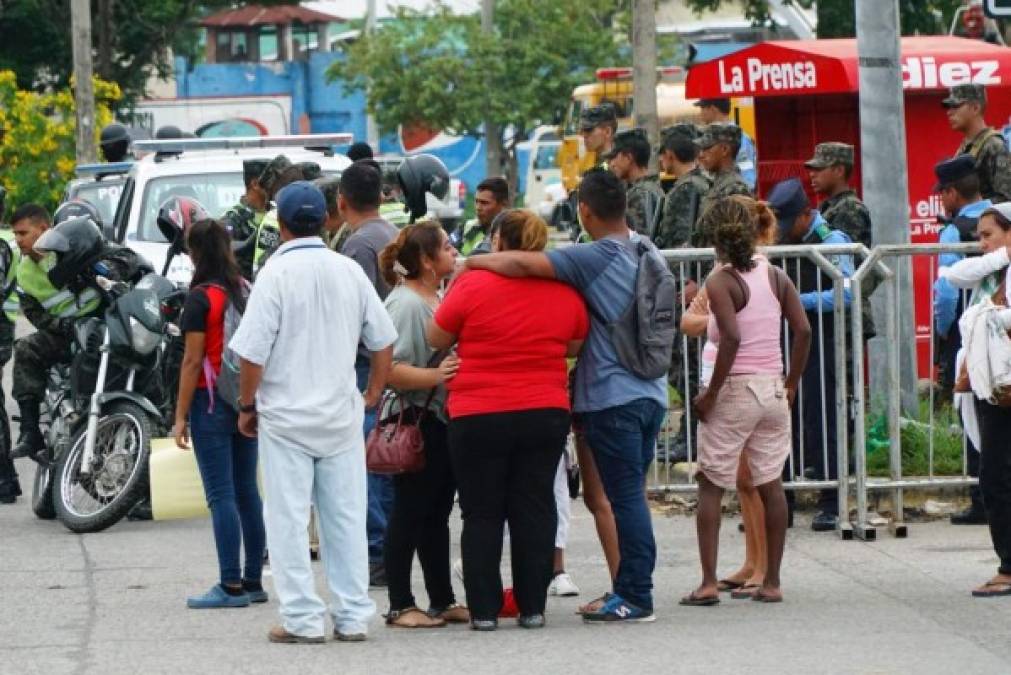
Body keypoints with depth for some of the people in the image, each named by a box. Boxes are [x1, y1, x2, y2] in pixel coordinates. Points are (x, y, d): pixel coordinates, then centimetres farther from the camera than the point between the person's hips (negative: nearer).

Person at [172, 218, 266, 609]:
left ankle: (231, 586, -8)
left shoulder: (201, 298, -11)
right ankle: (253, 581, 13)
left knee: (221, 495, -6)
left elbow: (193, 361, -13)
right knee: (247, 491, 10)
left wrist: (180, 416, -9)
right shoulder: (247, 291, 8)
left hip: (211, 401, -7)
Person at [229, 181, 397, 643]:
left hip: (285, 415, -4)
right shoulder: (349, 272, 2)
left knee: (289, 519, 1)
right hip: (341, 414, 4)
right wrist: (372, 394, 19)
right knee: (346, 518, 9)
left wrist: (246, 405, 0)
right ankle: (352, 617, 11)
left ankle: (302, 619, 0)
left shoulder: (276, 274, -12)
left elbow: (253, 353, -13)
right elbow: (383, 341, 8)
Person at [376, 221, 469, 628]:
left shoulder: (438, 299, 15)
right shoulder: (405, 303, -15)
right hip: (416, 422, -10)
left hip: (444, 420, 10)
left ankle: (442, 600, 22)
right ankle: (400, 606, 2)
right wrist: (435, 375, -29)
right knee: (409, 514, -3)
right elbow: (388, 369, -24)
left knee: (437, 514, 15)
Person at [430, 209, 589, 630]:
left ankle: (484, 609, 4)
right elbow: (574, 347, 13)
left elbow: (436, 339, 0)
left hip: (479, 417, -3)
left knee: (482, 514, 5)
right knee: (535, 509, 9)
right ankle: (532, 607, 9)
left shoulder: (473, 286, -12)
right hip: (546, 416, 3)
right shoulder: (565, 294, 0)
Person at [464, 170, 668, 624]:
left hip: (613, 397, -8)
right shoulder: (647, 253, 9)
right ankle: (630, 590, 17)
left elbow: (523, 263, -25)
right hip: (651, 393, 8)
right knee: (631, 496, 13)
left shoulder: (595, 258, -15)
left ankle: (636, 597, -2)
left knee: (626, 497, -4)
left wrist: (472, 261, -9)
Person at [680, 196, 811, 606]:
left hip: (734, 389, -5)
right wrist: (791, 384, 9)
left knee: (711, 485, 3)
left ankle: (708, 582, -3)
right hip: (773, 388, 5)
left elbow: (732, 337, -22)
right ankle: (772, 582, 11)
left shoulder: (720, 282, -11)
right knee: (770, 485, 9)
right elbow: (802, 330, 0)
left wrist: (711, 394, -16)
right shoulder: (775, 276, 5)